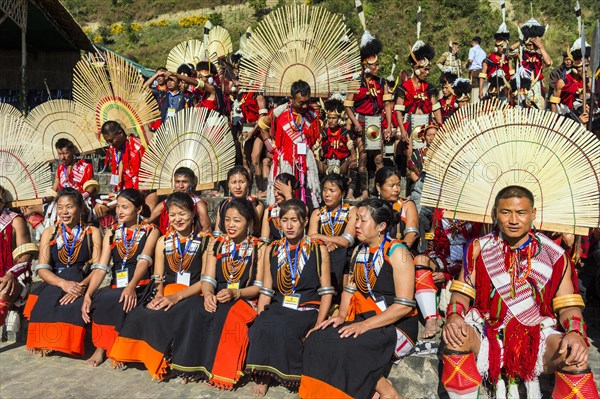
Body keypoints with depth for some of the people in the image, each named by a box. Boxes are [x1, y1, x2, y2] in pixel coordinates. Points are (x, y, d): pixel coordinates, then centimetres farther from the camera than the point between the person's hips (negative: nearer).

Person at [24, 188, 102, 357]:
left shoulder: (92, 232, 8)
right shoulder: (49, 232, 12)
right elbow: (42, 268, 1)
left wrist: (82, 285, -22)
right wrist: (63, 283, -19)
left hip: (81, 284, -1)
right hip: (53, 284, 2)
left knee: (74, 305, -34)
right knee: (44, 304, -31)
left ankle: (71, 345, -12)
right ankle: (46, 342, -10)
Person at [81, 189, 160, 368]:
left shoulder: (151, 231, 2)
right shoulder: (111, 234, 13)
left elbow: (144, 261, -14)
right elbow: (101, 268, 1)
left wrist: (131, 286, -33)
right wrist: (88, 295, -15)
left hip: (140, 288, -3)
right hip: (116, 287, 4)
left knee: (115, 301, -32)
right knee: (96, 299, -28)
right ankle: (101, 347, -11)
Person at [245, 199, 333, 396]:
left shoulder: (319, 250, 4)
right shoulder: (272, 250, 12)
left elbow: (326, 292, 1)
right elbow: (266, 291, 10)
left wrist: (318, 325, -11)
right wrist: (260, 318, -6)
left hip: (308, 309, -2)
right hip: (279, 307, 3)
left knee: (284, 330, -32)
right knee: (259, 328, -29)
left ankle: (297, 379, -9)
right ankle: (262, 376, -9)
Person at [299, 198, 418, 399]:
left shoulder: (397, 252, -10)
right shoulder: (359, 251, 11)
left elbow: (405, 305, -16)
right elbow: (350, 288, 15)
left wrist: (365, 325, -22)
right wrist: (342, 315, -4)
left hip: (396, 326, -7)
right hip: (363, 320, 7)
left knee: (346, 346, -29)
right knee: (318, 339, -17)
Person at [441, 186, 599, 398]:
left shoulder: (554, 255, 1)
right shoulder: (479, 248, 2)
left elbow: (568, 306, 2)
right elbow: (462, 293, 2)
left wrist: (575, 333, -20)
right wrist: (453, 317, -20)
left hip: (538, 336, 0)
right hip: (486, 333, 0)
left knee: (575, 357, -31)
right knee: (454, 339, -31)